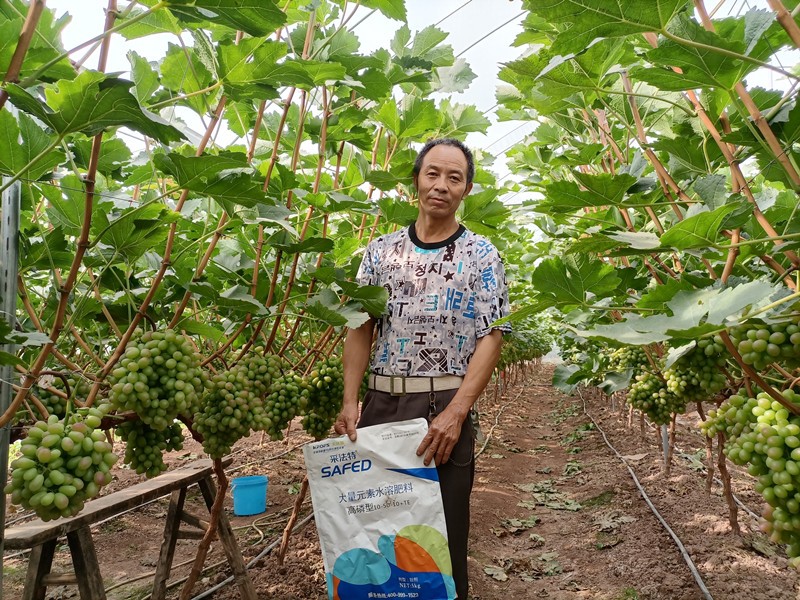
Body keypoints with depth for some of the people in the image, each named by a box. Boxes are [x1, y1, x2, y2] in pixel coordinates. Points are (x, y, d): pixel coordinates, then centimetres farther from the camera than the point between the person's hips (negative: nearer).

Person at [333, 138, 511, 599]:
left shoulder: (481, 256, 0)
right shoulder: (381, 251, 9)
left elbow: (491, 337, -6)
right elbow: (361, 330, 8)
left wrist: (455, 413, -16)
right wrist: (350, 403, -3)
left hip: (446, 407, -2)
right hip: (381, 402, 3)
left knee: (445, 524, 7)